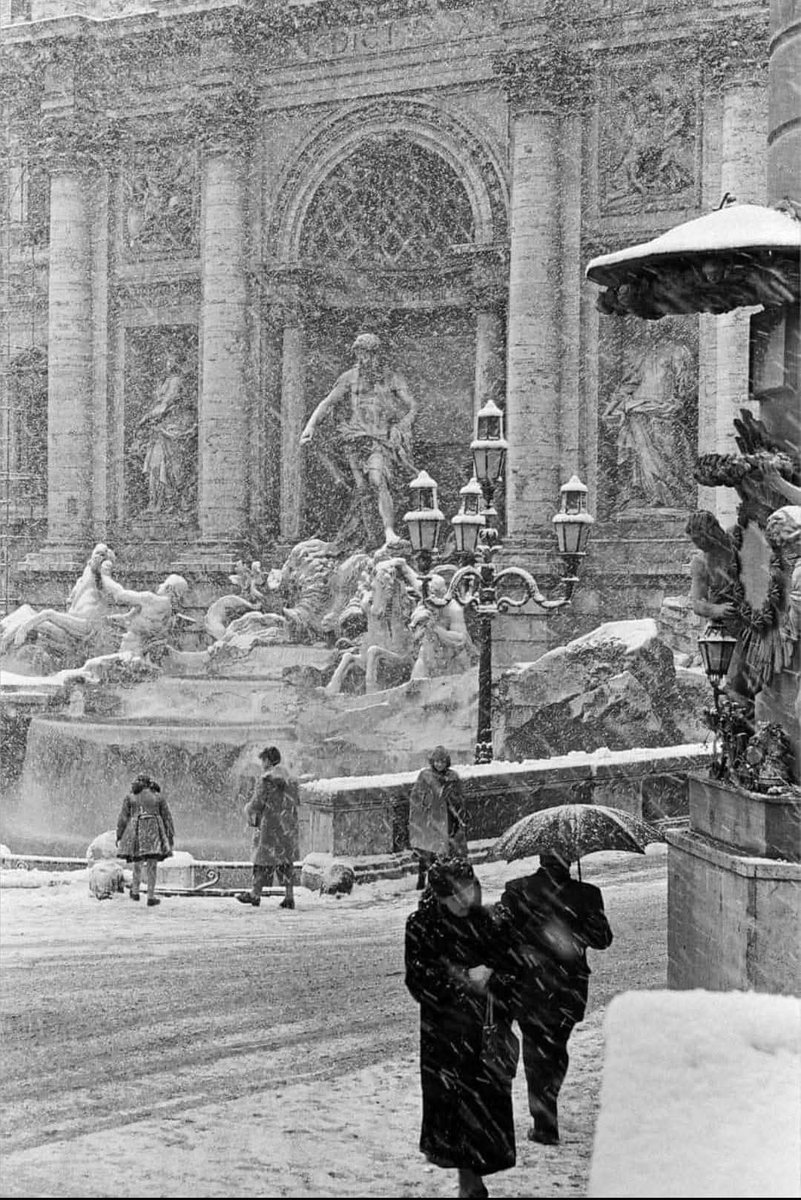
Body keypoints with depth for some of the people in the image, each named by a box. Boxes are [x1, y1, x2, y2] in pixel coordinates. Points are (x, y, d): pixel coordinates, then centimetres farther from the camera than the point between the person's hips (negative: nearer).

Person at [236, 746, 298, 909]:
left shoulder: (267, 779, -13)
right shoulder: (290, 780, 9)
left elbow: (257, 803, -14)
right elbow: (295, 802, 14)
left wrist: (248, 809, 6)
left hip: (270, 826, -6)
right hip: (288, 827, 6)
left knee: (264, 860, 1)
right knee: (286, 861, 8)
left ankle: (255, 894, 8)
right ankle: (289, 897, 4)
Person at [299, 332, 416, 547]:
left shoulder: (392, 378, 5)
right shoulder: (350, 378, 11)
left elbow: (411, 407, 5)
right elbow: (327, 403, 13)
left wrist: (399, 428, -12)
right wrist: (310, 426, 1)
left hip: (383, 438, -3)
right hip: (357, 439, 3)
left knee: (378, 482, -24)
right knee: (362, 489, 0)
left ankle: (389, 533, -34)